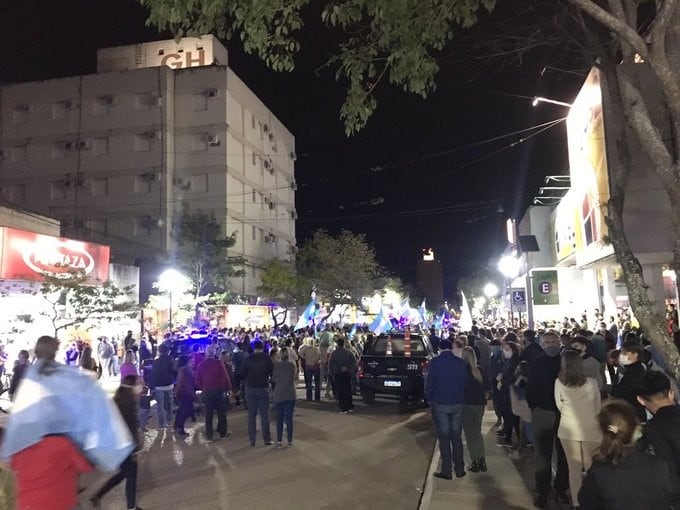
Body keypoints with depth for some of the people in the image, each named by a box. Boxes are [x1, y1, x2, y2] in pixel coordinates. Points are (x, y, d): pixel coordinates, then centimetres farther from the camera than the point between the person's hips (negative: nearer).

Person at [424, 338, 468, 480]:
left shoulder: (435, 362, -10)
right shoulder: (461, 362, 1)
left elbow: (429, 382, -10)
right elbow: (465, 382, 6)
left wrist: (429, 398, 4)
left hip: (440, 404, -3)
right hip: (458, 404, 4)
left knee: (444, 438, 5)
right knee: (456, 437, 14)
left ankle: (446, 471, 9)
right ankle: (459, 469, 20)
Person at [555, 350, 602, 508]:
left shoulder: (559, 382, -12)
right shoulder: (591, 382, -13)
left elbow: (559, 406, 1)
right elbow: (597, 407, 1)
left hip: (568, 430, 1)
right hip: (590, 429, -1)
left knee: (574, 468, 11)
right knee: (591, 469, 13)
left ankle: (576, 502, 19)